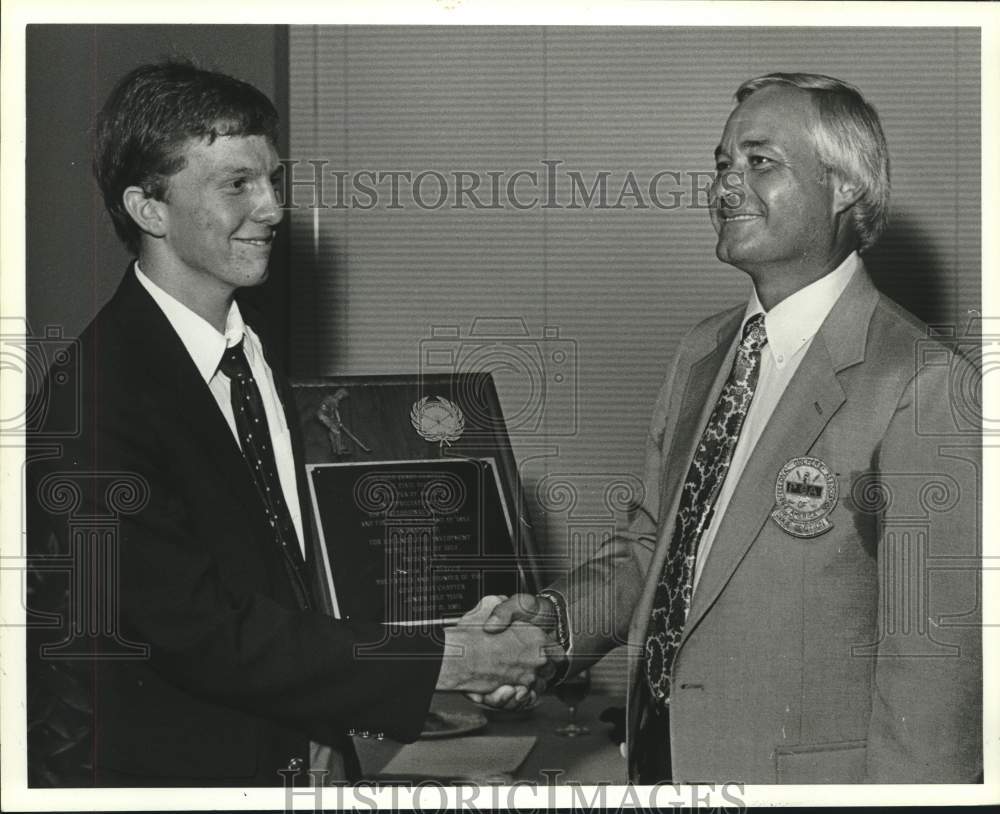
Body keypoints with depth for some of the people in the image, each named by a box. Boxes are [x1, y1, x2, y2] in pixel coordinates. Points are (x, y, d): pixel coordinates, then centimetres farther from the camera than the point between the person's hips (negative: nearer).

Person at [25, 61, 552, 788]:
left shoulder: (253, 345, 2)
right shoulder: (97, 396, -23)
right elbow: (202, 631, -24)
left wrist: (320, 730, -3)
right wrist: (436, 661, -22)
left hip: (286, 752, 7)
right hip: (156, 764, -7)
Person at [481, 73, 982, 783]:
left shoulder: (924, 386, -19)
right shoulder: (703, 352, 7)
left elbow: (931, 661, -20)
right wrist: (557, 618, -2)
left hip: (805, 773, -7)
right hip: (663, 755, 7)